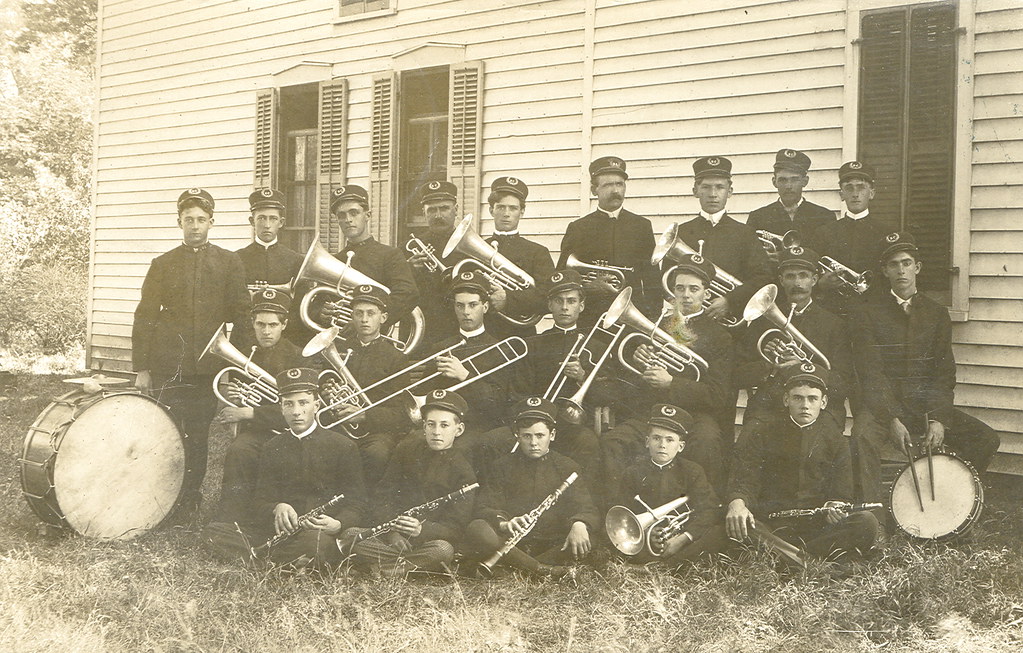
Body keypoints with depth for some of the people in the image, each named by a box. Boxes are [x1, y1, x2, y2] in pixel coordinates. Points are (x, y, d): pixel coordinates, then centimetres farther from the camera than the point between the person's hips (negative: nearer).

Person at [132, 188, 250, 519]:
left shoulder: (230, 262, 8)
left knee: (198, 435, 6)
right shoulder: (163, 264, 8)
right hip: (167, 367, 0)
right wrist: (141, 367, 1)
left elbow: (241, 315, 6)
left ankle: (190, 499, 16)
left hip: (208, 367, 0)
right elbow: (144, 318, 7)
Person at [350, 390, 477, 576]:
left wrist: (422, 530, -30)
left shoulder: (463, 472, -2)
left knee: (444, 550, -37)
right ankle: (417, 565, -23)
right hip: (391, 536, 2)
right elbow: (383, 495, 4)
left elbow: (456, 528, -9)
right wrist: (392, 531, -15)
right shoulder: (407, 450, 7)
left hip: (430, 539, -2)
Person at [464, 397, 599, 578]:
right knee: (475, 529, -30)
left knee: (586, 543, -30)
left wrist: (579, 524, -26)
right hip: (513, 543, 0)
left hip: (552, 545, 0)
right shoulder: (504, 466, 12)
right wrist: (504, 524, -24)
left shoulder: (566, 467, 13)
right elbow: (484, 507, 0)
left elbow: (585, 508, 1)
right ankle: (544, 570, -33)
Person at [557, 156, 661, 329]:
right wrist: (589, 286, -13)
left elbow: (652, 278, 13)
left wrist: (654, 317, 4)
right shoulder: (578, 228, 8)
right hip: (590, 319, -1)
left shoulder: (642, 226, 13)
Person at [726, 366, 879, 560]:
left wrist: (834, 507, -18)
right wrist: (737, 504, -28)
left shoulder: (833, 439, 12)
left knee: (867, 522, -26)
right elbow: (743, 480, -3)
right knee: (736, 523, -34)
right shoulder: (761, 435, 8)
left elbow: (841, 493, 8)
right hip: (770, 524, -2)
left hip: (817, 522, 2)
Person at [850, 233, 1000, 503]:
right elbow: (872, 373, -10)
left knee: (986, 440, -13)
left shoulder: (936, 314, 9)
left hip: (928, 405, 4)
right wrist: (893, 420, -23)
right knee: (862, 435, -35)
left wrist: (939, 419, -13)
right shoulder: (868, 315, 0)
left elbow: (945, 372, 3)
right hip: (883, 407, -3)